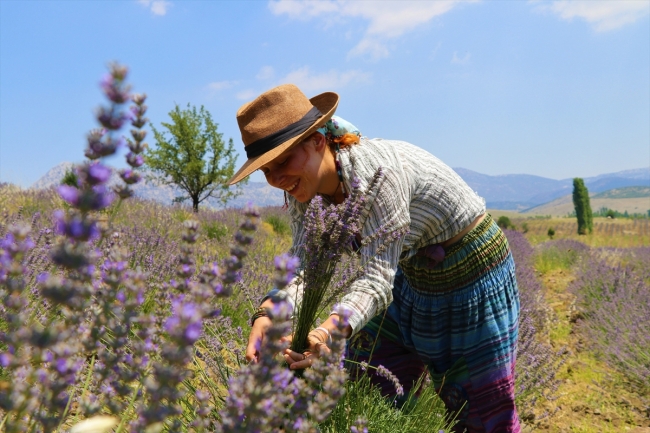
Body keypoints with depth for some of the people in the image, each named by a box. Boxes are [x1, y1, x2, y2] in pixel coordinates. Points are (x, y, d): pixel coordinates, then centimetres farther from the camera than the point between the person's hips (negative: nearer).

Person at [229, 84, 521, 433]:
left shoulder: (376, 171, -34)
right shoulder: (303, 187, -11)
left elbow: (379, 277, -37)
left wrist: (328, 332, -52)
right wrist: (266, 315, -34)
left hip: (473, 274, -6)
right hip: (411, 276, 7)